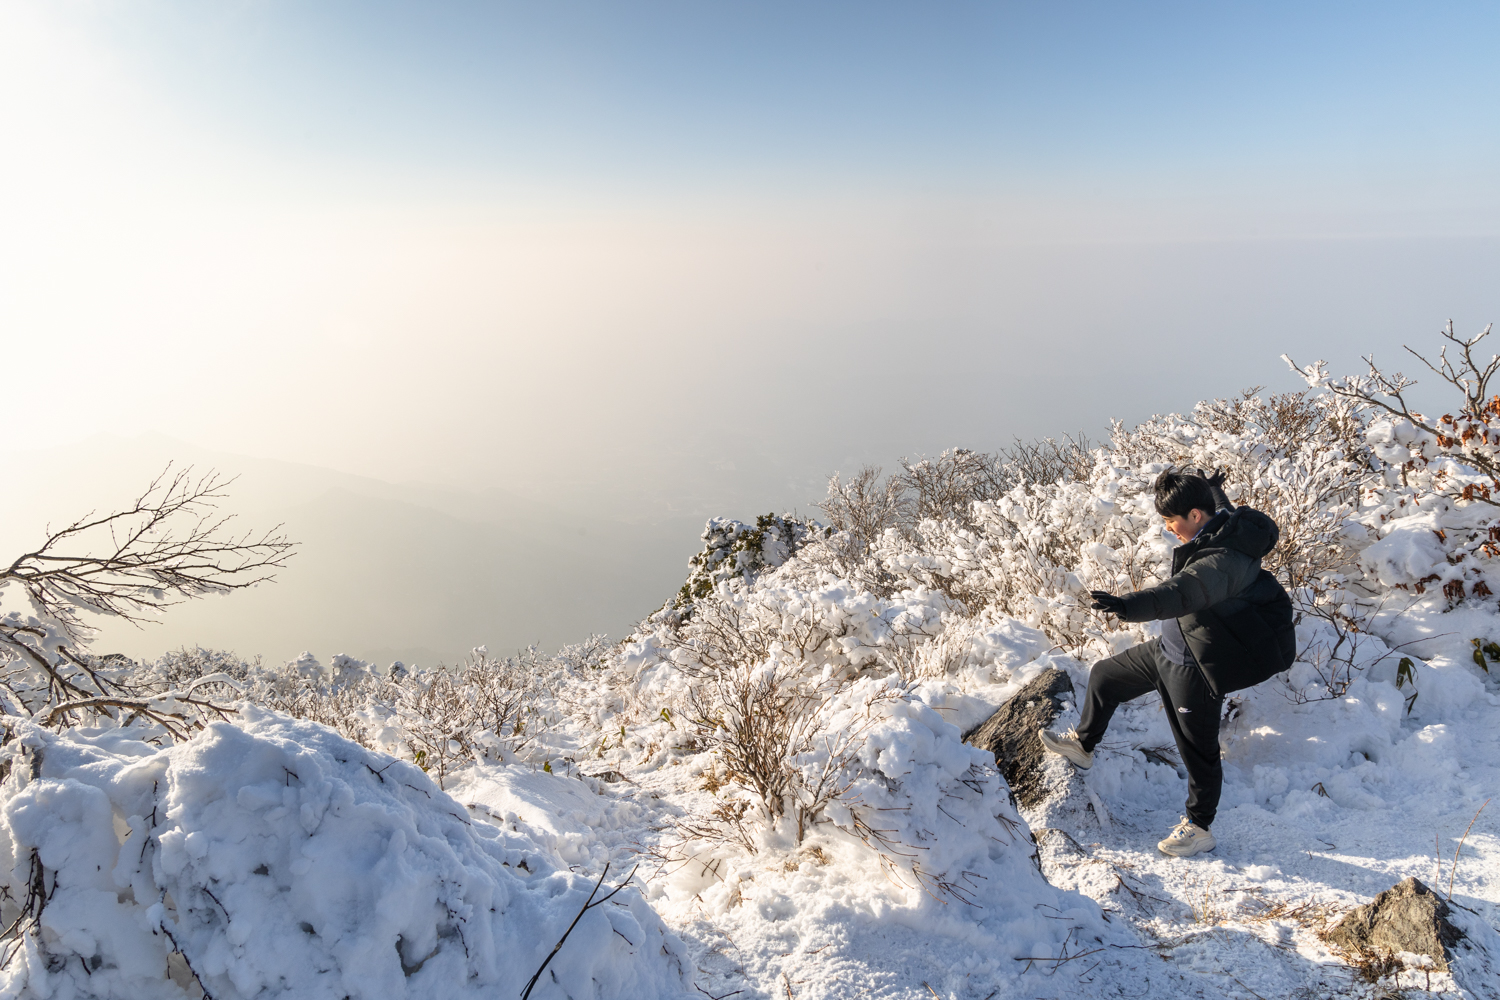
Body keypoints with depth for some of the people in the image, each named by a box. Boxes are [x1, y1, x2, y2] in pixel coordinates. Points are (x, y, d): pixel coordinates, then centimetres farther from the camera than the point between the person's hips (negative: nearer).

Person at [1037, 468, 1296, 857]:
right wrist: (1212, 489, 42)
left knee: (1198, 752, 6)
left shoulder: (1223, 559, -33)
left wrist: (1129, 605, -65)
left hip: (1195, 669, -10)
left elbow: (1183, 592, -51)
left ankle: (1199, 828, 26)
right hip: (1168, 649, 10)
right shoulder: (1222, 524, -5)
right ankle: (1082, 743, 42)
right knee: (1104, 676, 20)